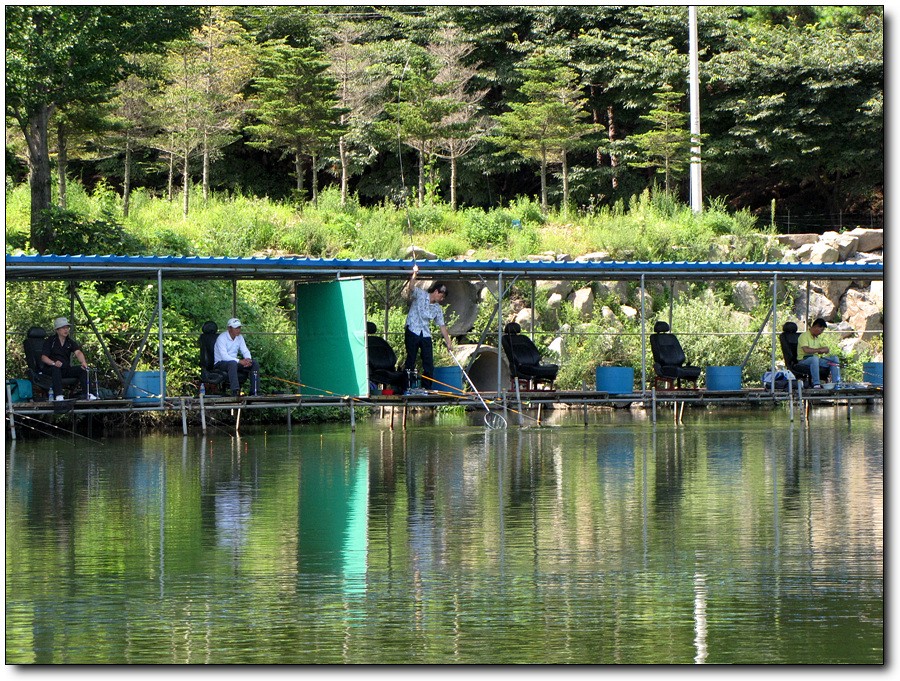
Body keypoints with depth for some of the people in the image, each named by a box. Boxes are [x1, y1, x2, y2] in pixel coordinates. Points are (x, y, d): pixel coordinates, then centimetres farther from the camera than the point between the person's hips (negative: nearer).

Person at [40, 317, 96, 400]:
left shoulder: (70, 342, 9)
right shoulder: (50, 341, -2)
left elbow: (78, 352, -10)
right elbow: (43, 357, -10)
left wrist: (83, 362, -32)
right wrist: (53, 363, -31)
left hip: (67, 369, 4)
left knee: (83, 370, -17)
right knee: (55, 368, -38)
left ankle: (86, 394, -23)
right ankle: (59, 396, -47)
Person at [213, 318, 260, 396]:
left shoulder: (239, 337, 7)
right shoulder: (222, 338, -17)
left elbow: (245, 351, 5)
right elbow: (224, 356, -27)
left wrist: (248, 359, -20)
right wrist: (240, 361, -34)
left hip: (234, 362, 7)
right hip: (220, 363, -7)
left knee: (255, 363, -10)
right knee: (232, 363, -41)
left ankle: (254, 391, -13)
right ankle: (235, 391, -51)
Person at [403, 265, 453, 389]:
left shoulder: (437, 308, 10)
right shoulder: (419, 295, -3)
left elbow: (442, 326, 12)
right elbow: (411, 287, -22)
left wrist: (448, 342, 7)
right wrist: (414, 274, -33)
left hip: (426, 335, 5)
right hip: (412, 332, -5)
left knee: (429, 364, 0)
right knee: (411, 360, -7)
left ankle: (426, 388, 7)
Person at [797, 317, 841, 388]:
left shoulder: (818, 338, 18)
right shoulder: (804, 336, -9)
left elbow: (826, 349, 14)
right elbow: (806, 350, -23)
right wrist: (818, 350, -12)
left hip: (816, 359, 8)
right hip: (804, 360, -8)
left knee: (834, 358, -6)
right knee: (814, 358, -41)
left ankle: (836, 382, -12)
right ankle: (816, 384, -44)